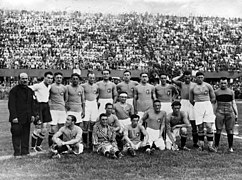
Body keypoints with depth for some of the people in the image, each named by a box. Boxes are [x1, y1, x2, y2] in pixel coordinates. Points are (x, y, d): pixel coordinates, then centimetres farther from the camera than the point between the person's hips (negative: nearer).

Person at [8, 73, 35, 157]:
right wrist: (14, 117, -15)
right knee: (16, 134, -2)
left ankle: (25, 151, 14)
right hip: (17, 118, -5)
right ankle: (17, 152, 5)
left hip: (27, 118, 6)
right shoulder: (14, 90, -5)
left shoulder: (30, 91, 15)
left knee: (26, 135, 7)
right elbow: (11, 105, -9)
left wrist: (32, 114, 9)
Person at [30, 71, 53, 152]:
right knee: (38, 127, -5)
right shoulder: (38, 86, -13)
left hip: (46, 106, 7)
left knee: (44, 128, 6)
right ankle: (33, 146, 9)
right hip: (39, 105, -7)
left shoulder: (50, 86, 9)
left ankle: (38, 145, 21)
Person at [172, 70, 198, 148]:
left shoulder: (194, 85, 10)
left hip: (192, 104, 0)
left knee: (194, 123, 0)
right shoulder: (181, 84, 9)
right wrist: (181, 76, 5)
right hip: (183, 103, 0)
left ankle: (195, 142, 7)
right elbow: (173, 80, -7)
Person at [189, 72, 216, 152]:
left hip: (208, 106, -1)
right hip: (198, 107, 1)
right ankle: (201, 145, 12)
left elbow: (213, 98, 11)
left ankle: (210, 146, -4)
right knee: (200, 127, 1)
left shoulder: (208, 86, 4)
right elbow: (191, 100, 18)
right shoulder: (192, 88, 6)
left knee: (209, 126, -8)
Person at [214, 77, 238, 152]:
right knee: (218, 130, -3)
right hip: (219, 112, -1)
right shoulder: (216, 92, 8)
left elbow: (233, 103, 16)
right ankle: (216, 146, 7)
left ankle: (230, 147, 7)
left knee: (230, 130, 0)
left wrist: (236, 113, 8)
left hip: (230, 112, 2)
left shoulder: (231, 92, 14)